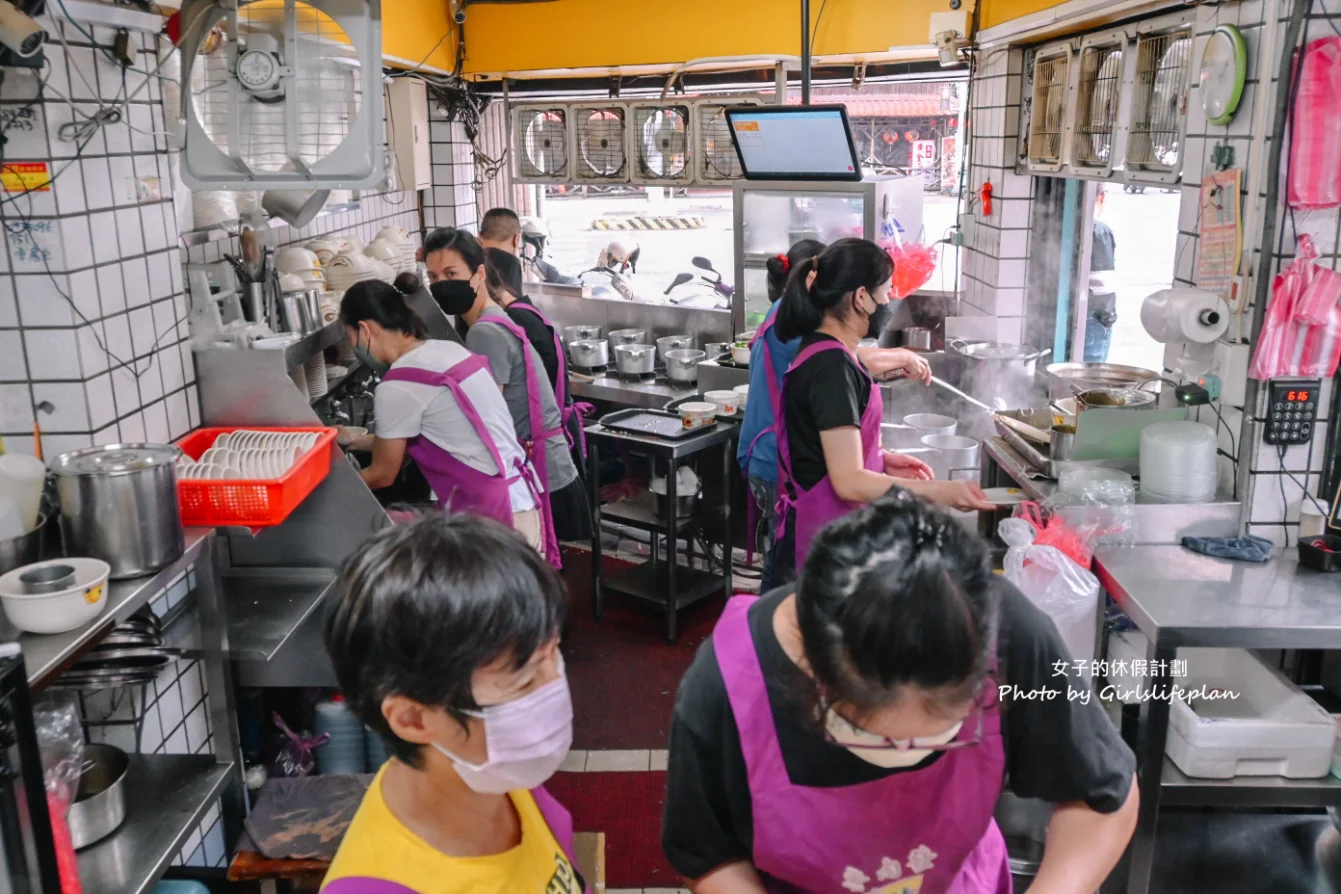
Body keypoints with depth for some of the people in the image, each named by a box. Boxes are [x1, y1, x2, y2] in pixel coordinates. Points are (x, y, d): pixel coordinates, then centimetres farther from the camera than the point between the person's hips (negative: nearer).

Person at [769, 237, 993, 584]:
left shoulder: (821, 353, 7)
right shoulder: (832, 366, -23)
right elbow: (849, 482, -25)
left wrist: (881, 460, 6)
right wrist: (942, 492, -23)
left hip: (824, 530, 10)